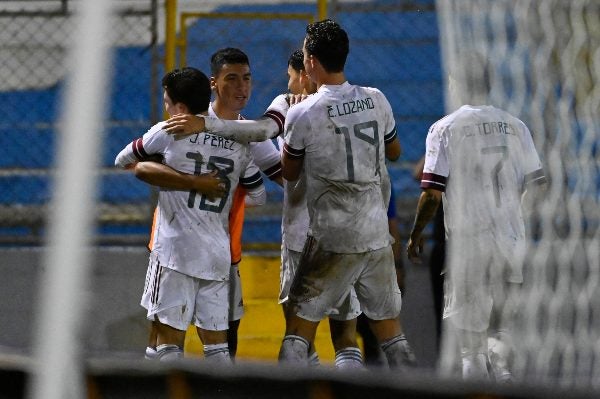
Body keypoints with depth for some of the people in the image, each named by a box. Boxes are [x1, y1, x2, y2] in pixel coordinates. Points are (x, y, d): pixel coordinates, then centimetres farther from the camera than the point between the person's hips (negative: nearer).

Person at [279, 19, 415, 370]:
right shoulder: (377, 101, 1)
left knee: (301, 322, 4)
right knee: (389, 325, 11)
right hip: (378, 234, 4)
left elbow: (290, 173, 6)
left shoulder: (303, 114, -11)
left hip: (332, 239, -4)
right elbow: (395, 151, 20)